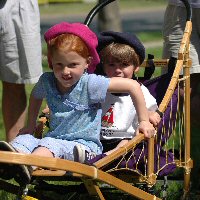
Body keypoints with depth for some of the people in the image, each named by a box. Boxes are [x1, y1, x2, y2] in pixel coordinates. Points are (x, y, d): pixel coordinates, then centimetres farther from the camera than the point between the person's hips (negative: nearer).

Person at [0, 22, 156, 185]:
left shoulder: (90, 84, -11)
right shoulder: (46, 81, 5)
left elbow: (133, 86, -11)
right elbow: (36, 97, 32)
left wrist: (144, 121, -8)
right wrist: (31, 126, 33)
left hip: (85, 145, -5)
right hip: (55, 139, 5)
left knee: (51, 144, -34)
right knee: (25, 139, -23)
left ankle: (29, 165, -63)